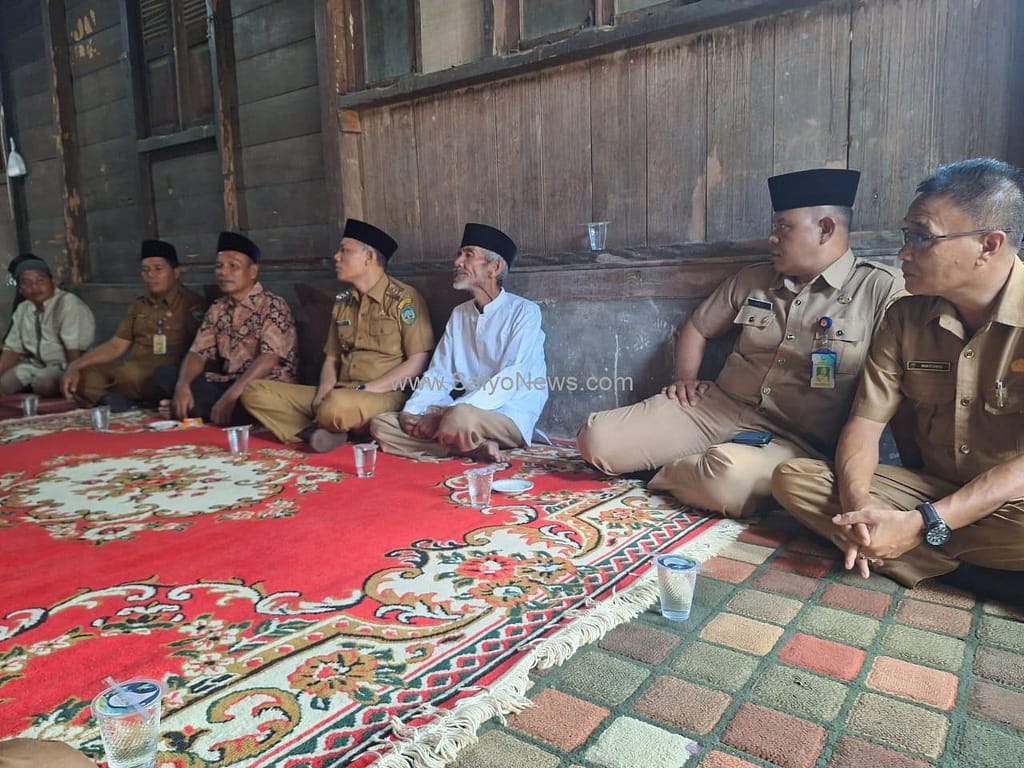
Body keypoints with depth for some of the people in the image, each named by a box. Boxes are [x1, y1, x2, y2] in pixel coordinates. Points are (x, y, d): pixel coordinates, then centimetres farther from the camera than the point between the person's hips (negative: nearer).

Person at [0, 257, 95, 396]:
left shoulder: (68, 303, -15)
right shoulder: (22, 309, 8)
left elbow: (75, 350, -21)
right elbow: (13, 348, 9)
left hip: (63, 366, -8)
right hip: (34, 365, 8)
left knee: (42, 384, -33)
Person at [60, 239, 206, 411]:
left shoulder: (193, 304, -1)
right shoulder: (139, 306, 20)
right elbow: (116, 346, 17)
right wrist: (75, 365, 3)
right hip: (133, 371, 7)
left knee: (130, 373, -34)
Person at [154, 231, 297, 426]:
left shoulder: (273, 306, -9)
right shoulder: (217, 309, 13)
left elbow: (269, 359, -21)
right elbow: (198, 353, 8)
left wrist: (231, 396, -30)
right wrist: (182, 385, -13)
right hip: (228, 384, 7)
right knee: (164, 374, -4)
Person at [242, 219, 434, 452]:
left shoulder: (404, 298, -4)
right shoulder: (342, 302, 18)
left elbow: (418, 362, -10)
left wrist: (364, 390, -14)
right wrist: (323, 393, -1)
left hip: (385, 395, -7)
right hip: (339, 393, 7)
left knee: (336, 407, -40)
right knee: (255, 393, -6)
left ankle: (324, 429, -7)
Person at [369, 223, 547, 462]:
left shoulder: (524, 312, -5)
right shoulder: (459, 314, 16)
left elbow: (511, 380, -16)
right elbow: (438, 375, 12)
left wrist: (445, 415, -22)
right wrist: (411, 412, -8)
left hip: (511, 417, -7)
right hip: (467, 411, 8)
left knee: (460, 418, -40)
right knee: (380, 424, -11)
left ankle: (469, 447, -9)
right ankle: (475, 449, -16)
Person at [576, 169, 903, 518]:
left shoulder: (880, 290, -4)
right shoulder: (751, 280, 13)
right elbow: (697, 327, 26)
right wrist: (685, 380, 10)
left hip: (794, 440, -4)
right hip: (716, 409, 5)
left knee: (731, 476, -40)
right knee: (597, 438, -11)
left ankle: (666, 472, -7)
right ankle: (694, 468, 10)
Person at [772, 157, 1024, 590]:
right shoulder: (906, 318, -1)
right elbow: (864, 423, -4)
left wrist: (922, 524, -28)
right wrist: (858, 504, -24)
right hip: (932, 487, 5)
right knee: (792, 478, -14)